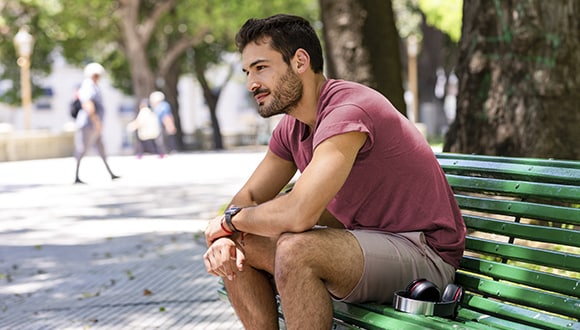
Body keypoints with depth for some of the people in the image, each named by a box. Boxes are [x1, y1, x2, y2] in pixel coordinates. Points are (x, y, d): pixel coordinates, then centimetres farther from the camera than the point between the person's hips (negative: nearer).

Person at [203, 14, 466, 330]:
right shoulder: (291, 127, 6)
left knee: (295, 249, -33)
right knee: (236, 251, -2)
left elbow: (298, 214, -34)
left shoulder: (347, 112, -24)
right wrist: (225, 237, -14)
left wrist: (230, 219, -15)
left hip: (423, 254, -9)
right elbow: (249, 198, 10)